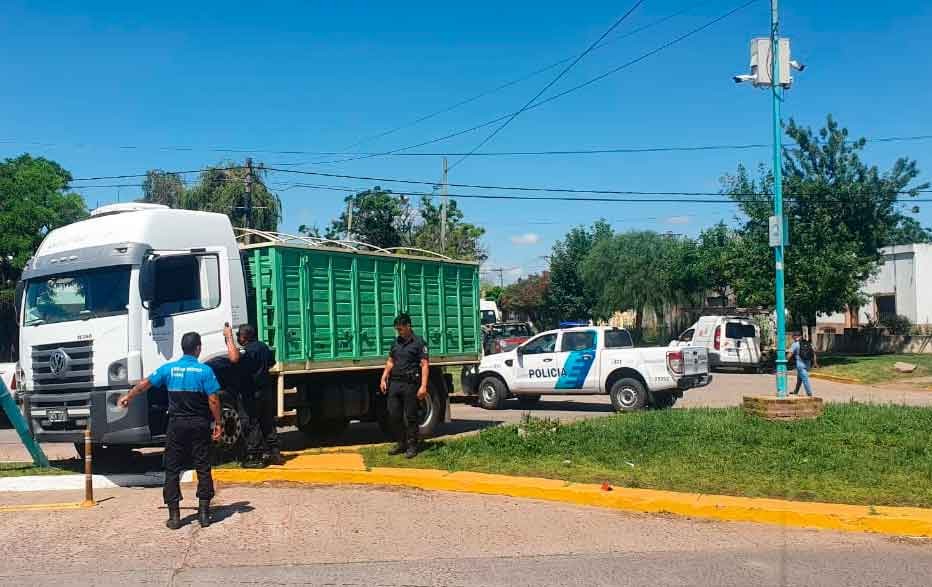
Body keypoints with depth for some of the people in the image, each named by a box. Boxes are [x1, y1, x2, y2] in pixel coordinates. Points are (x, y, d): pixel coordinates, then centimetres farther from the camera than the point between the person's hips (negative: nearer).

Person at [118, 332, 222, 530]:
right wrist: (217, 423, -1)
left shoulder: (169, 369, 1)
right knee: (203, 469, 7)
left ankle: (174, 515, 6)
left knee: (172, 470, 8)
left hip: (176, 424, 2)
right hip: (200, 425, -1)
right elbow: (213, 400, -12)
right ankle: (204, 513, 7)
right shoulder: (205, 371, -8)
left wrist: (127, 397, 30)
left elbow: (144, 384, 13)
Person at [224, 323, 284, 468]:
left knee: (253, 425, -2)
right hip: (267, 390, 8)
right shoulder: (263, 346, 8)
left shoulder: (248, 351, -19)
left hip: (253, 394, -8)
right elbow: (271, 362, 24)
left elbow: (234, 358, -41)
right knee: (268, 423, 15)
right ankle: (275, 453, 19)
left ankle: (254, 457, 0)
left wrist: (229, 337, -34)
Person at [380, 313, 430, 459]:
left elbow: (425, 365, -9)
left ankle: (412, 446, 10)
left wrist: (423, 386, -16)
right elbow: (390, 362, 21)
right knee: (393, 415, 6)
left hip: (410, 384, -6)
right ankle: (401, 443, 19)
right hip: (395, 383, 6)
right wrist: (383, 379, 10)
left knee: (410, 417, 0)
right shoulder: (396, 342, 15)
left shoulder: (418, 342, -4)